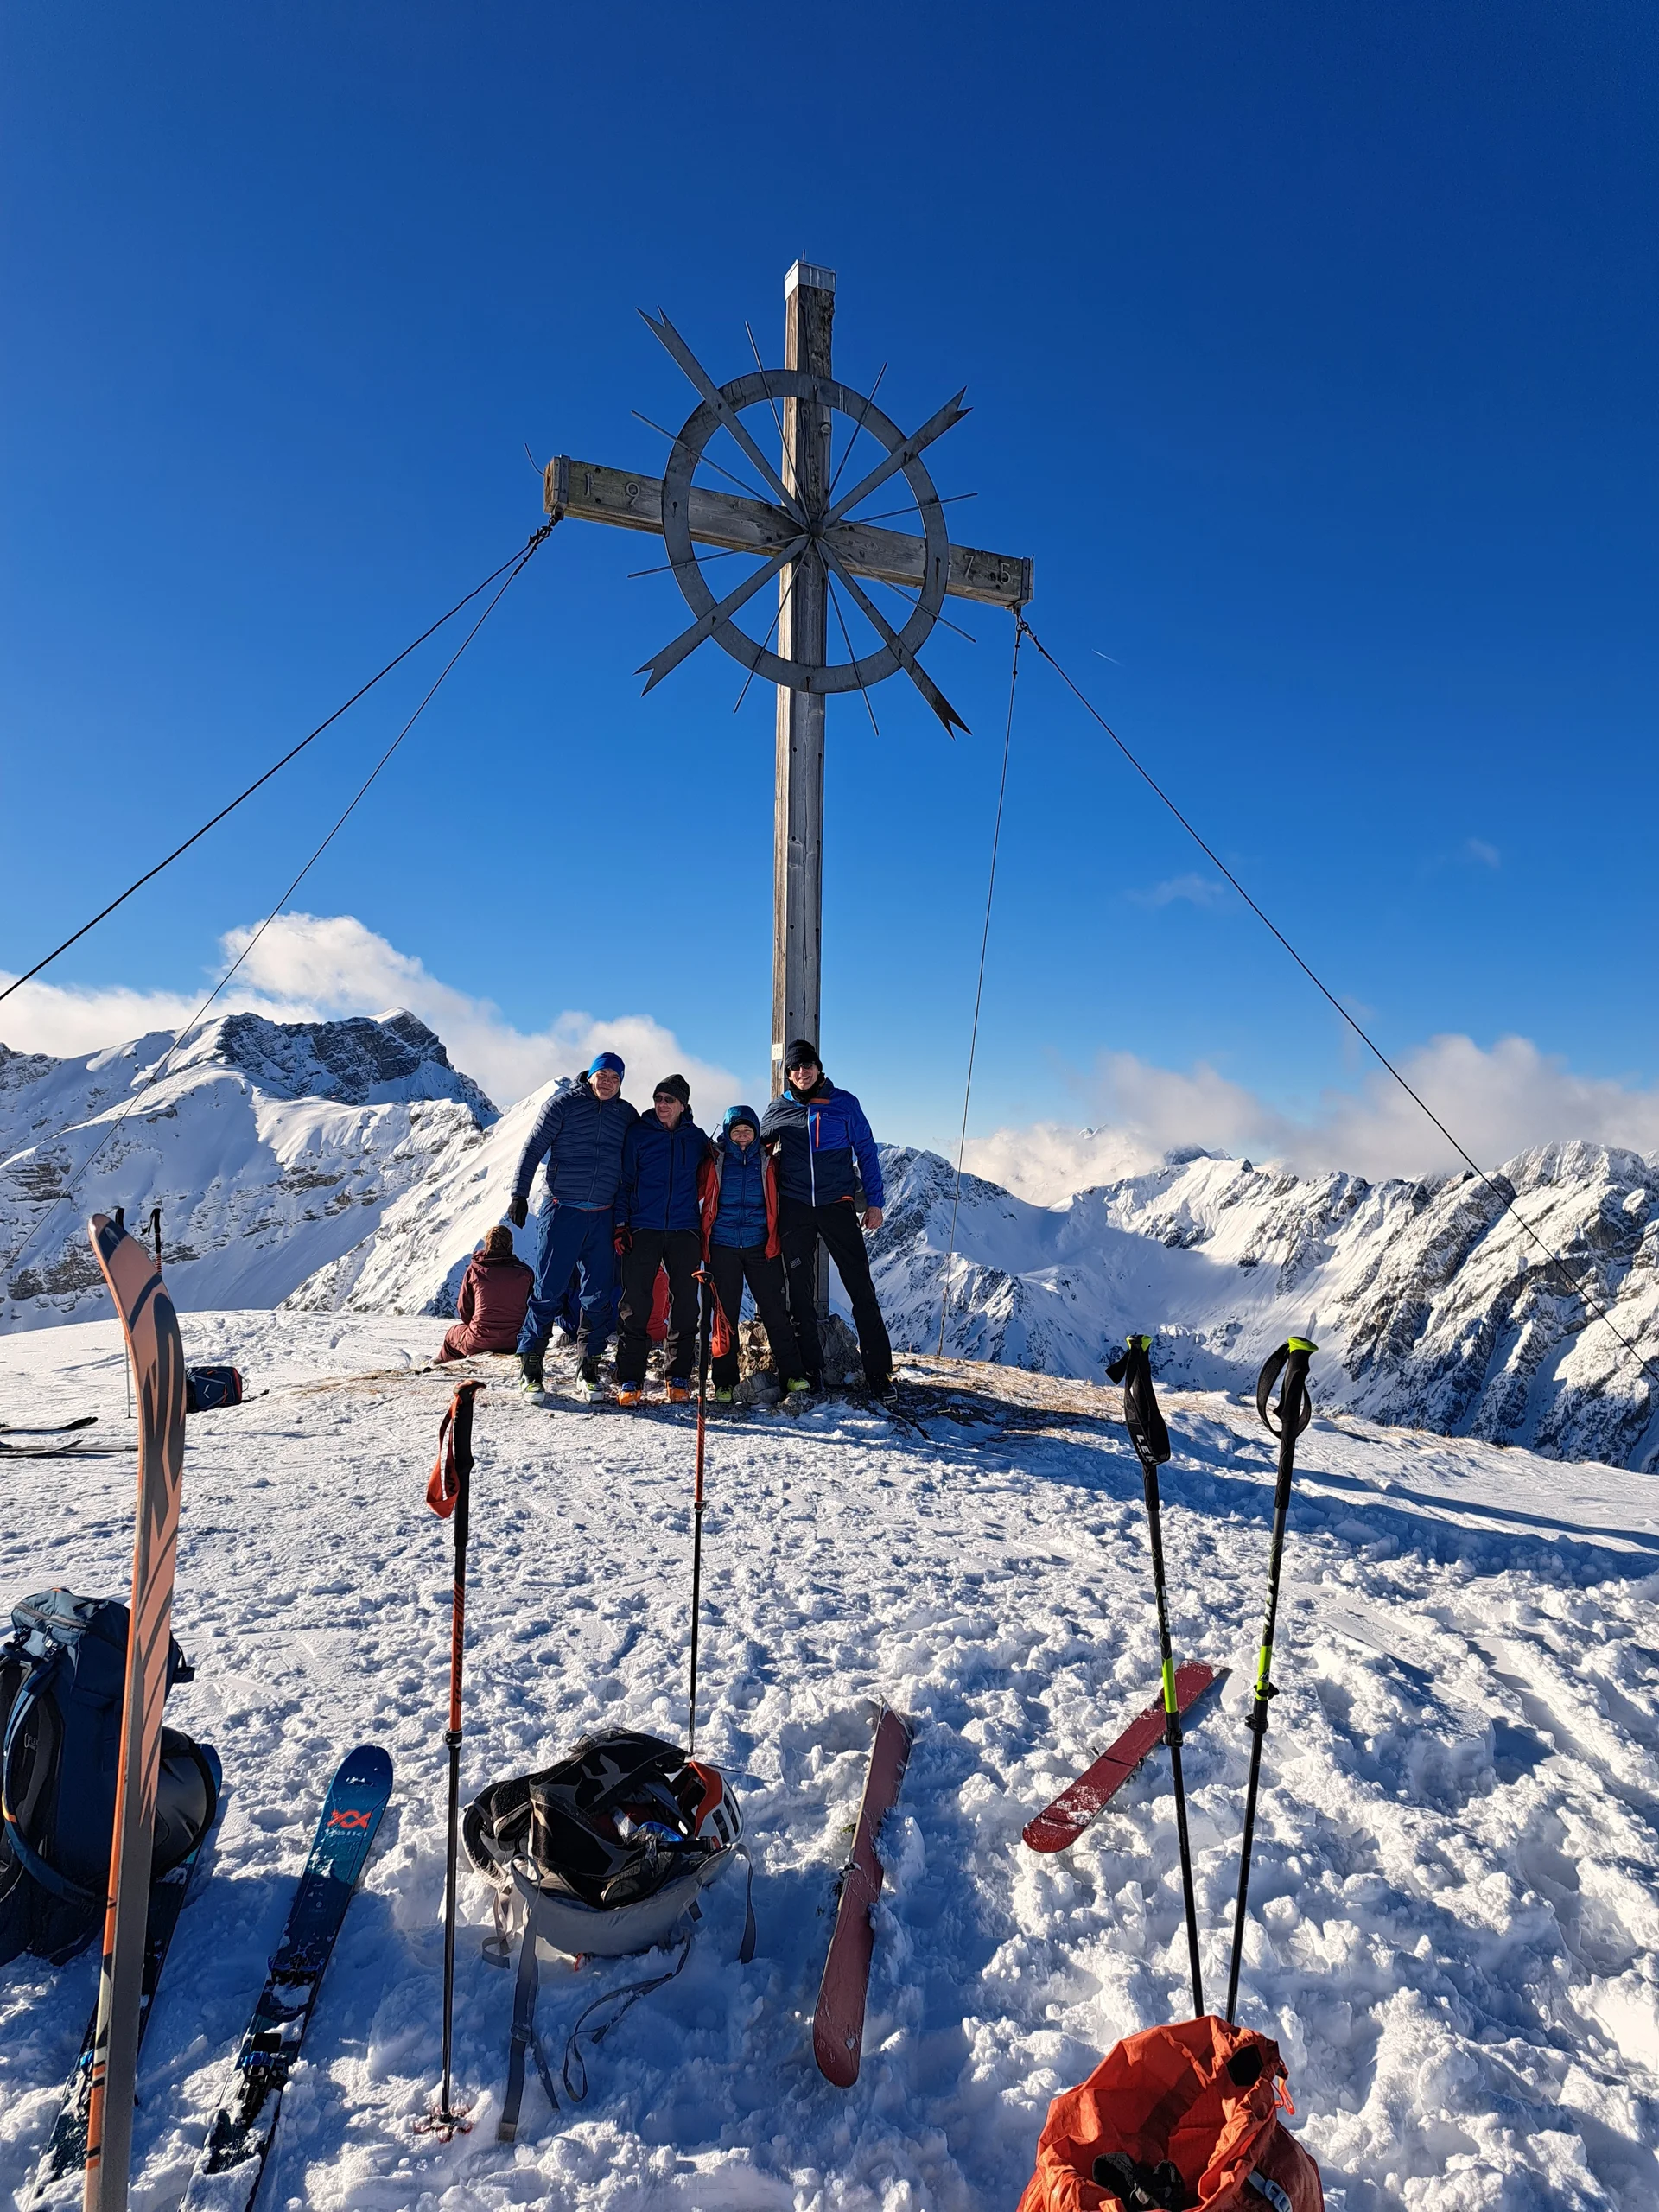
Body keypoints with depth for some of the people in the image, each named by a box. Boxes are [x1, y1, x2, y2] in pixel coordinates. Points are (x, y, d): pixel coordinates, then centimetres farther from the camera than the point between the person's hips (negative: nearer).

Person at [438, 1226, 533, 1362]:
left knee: (451, 1335, 30)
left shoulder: (474, 1269, -3)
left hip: (479, 1343, -1)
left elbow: (463, 1308, 6)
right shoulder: (524, 1272, -1)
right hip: (516, 1342, 1)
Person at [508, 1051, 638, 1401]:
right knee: (548, 1291, -3)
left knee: (599, 1296, 5)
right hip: (562, 1212, -3)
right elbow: (532, 1149, -1)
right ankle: (531, 1368, 6)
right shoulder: (563, 1104, -2)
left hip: (603, 1218, 3)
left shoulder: (627, 1115, 8)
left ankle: (588, 1366, 17)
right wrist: (520, 1195, -6)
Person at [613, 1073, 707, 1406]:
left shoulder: (697, 1138, 8)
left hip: (684, 1231, 2)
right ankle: (630, 1379, 2)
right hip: (642, 1229, -1)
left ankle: (678, 1378, 12)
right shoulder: (639, 1134, 4)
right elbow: (624, 1181, 5)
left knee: (685, 1305, 2)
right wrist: (620, 1224, -3)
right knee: (635, 1304, -4)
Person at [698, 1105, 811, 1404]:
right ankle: (724, 1383, 11)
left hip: (761, 1245, 0)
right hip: (722, 1247, 0)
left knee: (775, 1311, -2)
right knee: (725, 1315, 4)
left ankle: (794, 1377, 3)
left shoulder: (767, 1162, 7)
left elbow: (779, 1200, 13)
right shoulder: (715, 1161, 4)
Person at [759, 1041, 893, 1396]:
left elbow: (866, 1153, 6)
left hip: (837, 1204, -2)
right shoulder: (778, 1109, 8)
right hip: (794, 1208, 2)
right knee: (800, 1293, 6)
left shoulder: (844, 1103, 3)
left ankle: (879, 1371, 1)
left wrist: (874, 1201, 1)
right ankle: (810, 1372, 15)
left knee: (861, 1289, -4)